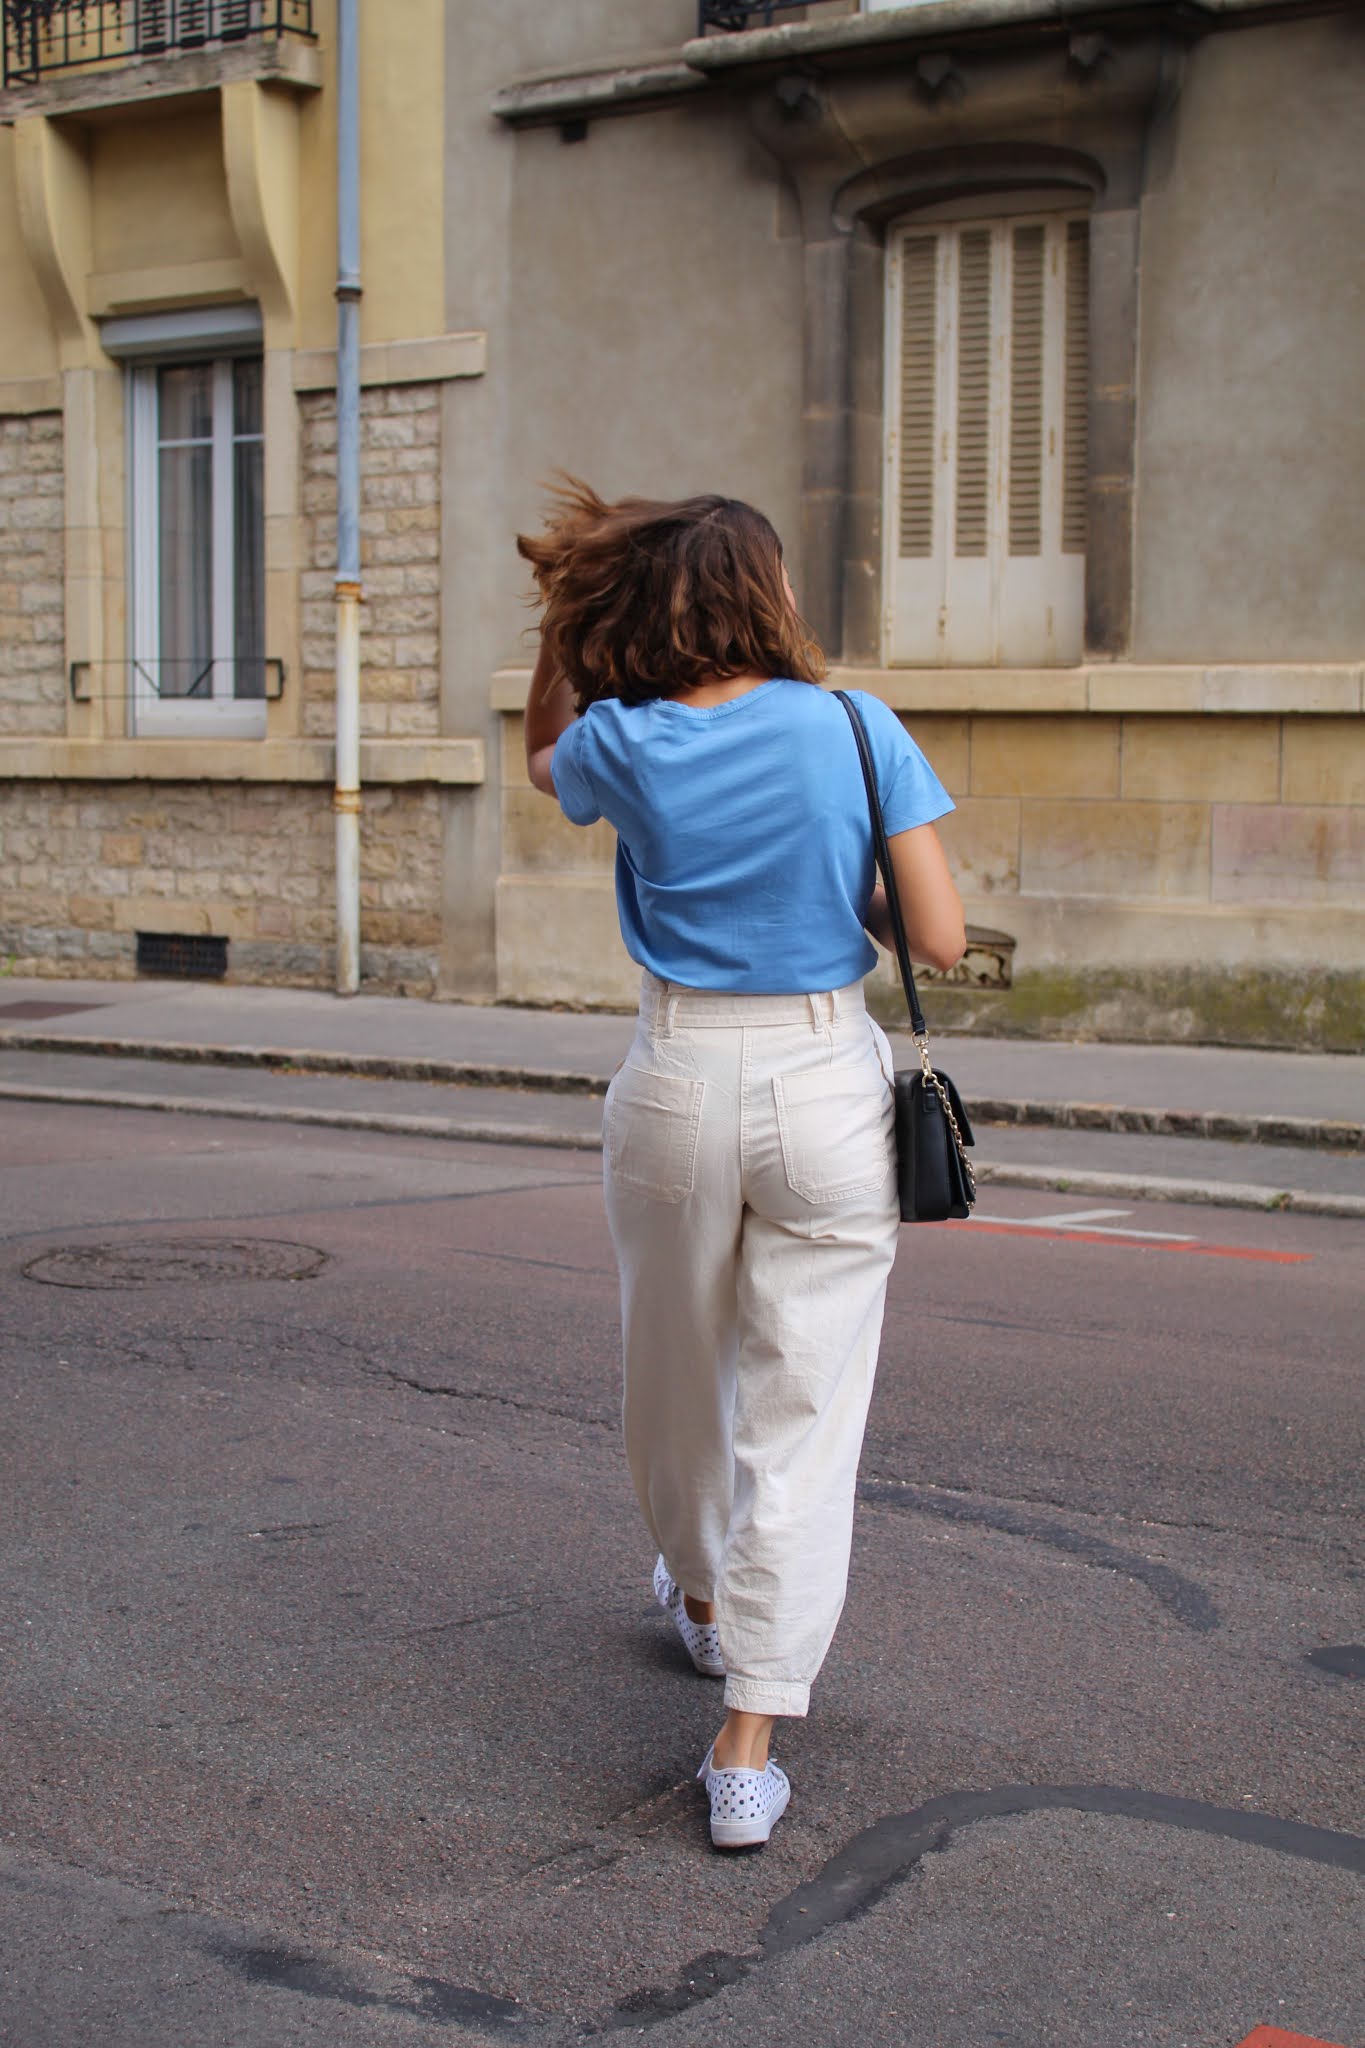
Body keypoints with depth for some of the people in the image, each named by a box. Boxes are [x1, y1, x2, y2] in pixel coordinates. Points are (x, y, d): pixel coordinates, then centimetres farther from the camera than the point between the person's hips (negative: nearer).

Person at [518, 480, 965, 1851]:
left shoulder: (625, 747, -2)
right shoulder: (856, 731, -7)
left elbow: (541, 760, 24)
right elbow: (940, 941, -9)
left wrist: (560, 611, 17)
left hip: (678, 1086, 2)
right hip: (827, 1087, -2)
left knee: (673, 1376, 25)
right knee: (803, 1421, 2)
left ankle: (704, 1602, 50)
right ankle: (747, 1751, -1)